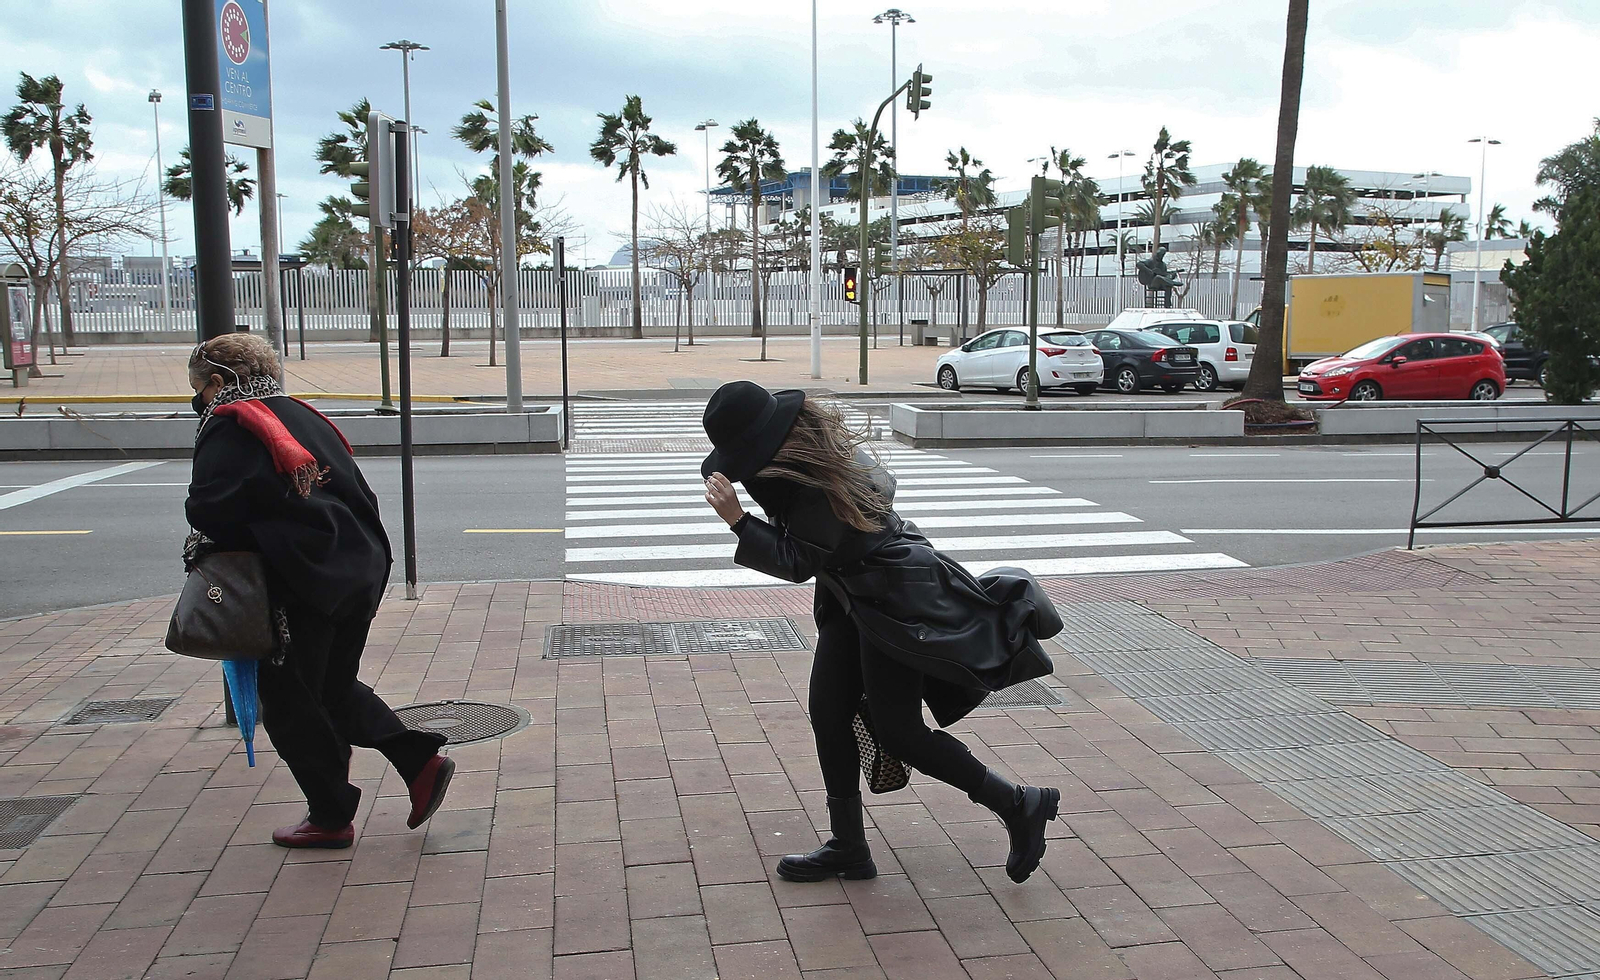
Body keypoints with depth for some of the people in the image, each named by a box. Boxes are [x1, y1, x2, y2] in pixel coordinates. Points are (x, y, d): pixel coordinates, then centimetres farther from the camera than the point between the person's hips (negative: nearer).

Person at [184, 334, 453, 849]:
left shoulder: (228, 425, -5)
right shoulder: (302, 415, 16)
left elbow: (209, 509, -15)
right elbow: (359, 493, 16)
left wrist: (205, 542, 6)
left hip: (301, 583, -8)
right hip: (359, 571, 8)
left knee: (289, 702, 8)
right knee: (336, 686, 22)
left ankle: (331, 817, 15)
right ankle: (419, 759, 11)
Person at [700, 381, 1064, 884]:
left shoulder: (820, 485, -30)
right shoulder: (813, 443, -1)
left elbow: (798, 563, -25)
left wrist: (737, 519, -31)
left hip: (894, 602, -10)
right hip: (853, 596, 10)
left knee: (898, 732, -4)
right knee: (827, 711, 8)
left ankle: (1020, 807, 11)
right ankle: (848, 848, 20)